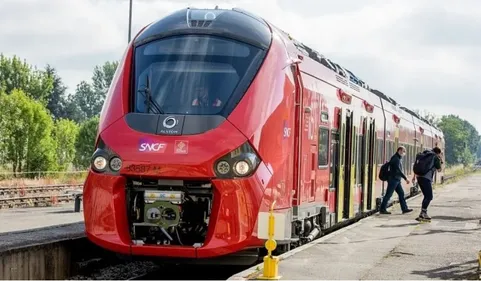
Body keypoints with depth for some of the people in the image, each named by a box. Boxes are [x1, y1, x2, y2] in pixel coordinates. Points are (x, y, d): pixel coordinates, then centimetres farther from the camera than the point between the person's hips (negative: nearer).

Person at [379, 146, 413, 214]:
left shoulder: (398, 158, 16)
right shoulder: (395, 158, -16)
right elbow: (398, 170, -23)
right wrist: (405, 178, -25)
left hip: (397, 180, 10)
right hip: (393, 179, -10)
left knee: (401, 193, 7)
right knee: (388, 194, -5)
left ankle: (404, 208, 7)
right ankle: (382, 209, 0)